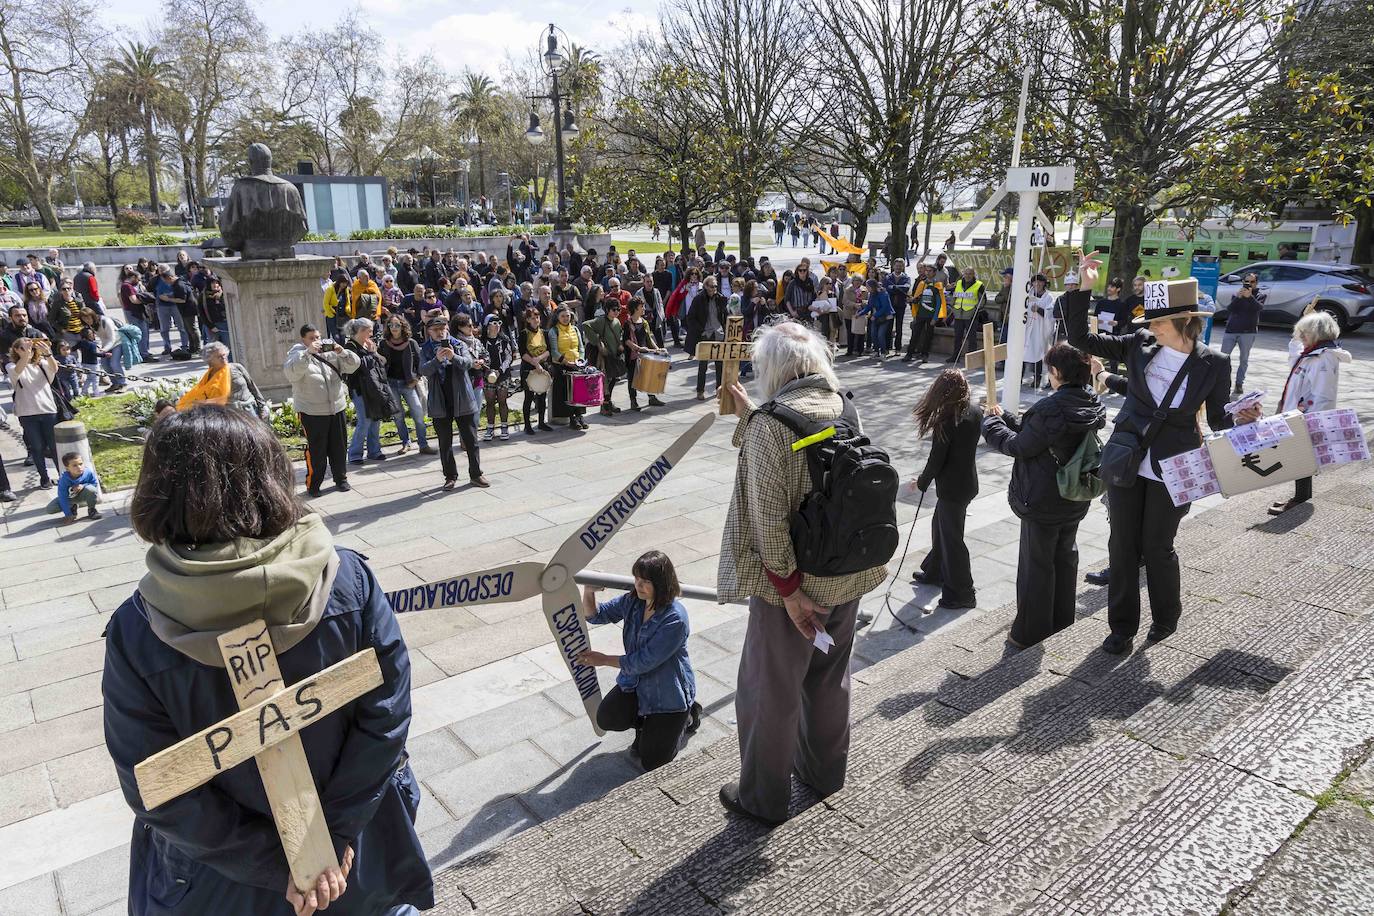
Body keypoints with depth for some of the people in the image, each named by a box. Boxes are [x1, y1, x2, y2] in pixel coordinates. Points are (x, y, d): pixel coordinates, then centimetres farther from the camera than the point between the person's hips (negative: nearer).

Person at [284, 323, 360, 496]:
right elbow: (291, 373, -24)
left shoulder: (330, 352, 10)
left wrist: (342, 352, -13)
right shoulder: (298, 355, -3)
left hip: (336, 409, 5)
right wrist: (308, 353, -30)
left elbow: (354, 365, 5)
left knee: (339, 446, 13)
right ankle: (313, 485, 8)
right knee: (316, 449, -2)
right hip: (312, 412, -5)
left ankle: (341, 479, 27)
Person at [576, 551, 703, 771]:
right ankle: (645, 723, 16)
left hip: (669, 693, -6)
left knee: (652, 762, -3)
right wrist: (588, 592, -21)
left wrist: (604, 660, -18)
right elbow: (595, 615, 0)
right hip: (636, 681, 6)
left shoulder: (675, 619, -29)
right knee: (607, 718, -17)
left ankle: (686, 716, 22)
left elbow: (644, 661, -26)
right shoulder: (632, 601, -7)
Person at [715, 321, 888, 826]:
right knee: (830, 674, 25)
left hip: (796, 581, -7)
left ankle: (763, 797, 30)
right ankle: (824, 772, 46)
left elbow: (769, 516, -26)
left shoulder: (773, 423, -22)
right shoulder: (845, 407, -1)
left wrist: (789, 589, -18)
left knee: (770, 689, 12)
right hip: (850, 574, 7)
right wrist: (748, 416, 12)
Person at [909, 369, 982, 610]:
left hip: (953, 487, -8)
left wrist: (922, 482, -2)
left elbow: (936, 459, -17)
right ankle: (935, 572, 41)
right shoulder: (975, 413, -1)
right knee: (940, 525, 25)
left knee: (951, 537, 4)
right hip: (968, 480, 8)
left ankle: (962, 594, 15)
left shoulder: (946, 421, -23)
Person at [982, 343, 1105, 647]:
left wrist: (993, 423, -1)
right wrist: (1007, 420, 8)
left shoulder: (1051, 410, -27)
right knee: (1065, 559, 21)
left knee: (1037, 565, 5)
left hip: (1043, 500, -8)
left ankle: (1029, 635, 17)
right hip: (1075, 500, 8)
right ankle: (1062, 627, 36)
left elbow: (1020, 447, -17)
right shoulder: (1092, 406, 0)